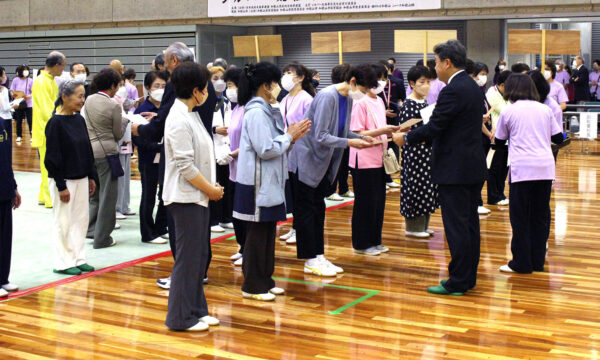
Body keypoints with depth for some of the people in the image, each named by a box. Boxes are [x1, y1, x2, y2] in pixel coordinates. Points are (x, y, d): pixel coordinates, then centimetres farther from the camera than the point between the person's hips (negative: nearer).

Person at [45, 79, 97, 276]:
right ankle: (63, 263, 12)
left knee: (81, 219, 12)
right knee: (64, 222, 2)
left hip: (81, 178, 7)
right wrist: (61, 186, -16)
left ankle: (78, 258, 22)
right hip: (64, 180, -7)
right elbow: (52, 157, -15)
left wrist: (91, 177, 13)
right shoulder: (56, 123, -14)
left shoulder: (79, 119, 6)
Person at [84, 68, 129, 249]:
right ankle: (102, 238, 8)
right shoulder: (114, 105, -13)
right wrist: (124, 119, 10)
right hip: (107, 152, -6)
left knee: (95, 193, 21)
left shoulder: (89, 100, 4)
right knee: (108, 195, 4)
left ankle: (92, 228, 24)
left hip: (89, 151, 6)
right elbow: (118, 134, -6)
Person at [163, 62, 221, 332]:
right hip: (185, 198, -10)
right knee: (187, 257, -3)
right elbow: (185, 165, -21)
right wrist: (211, 189, -13)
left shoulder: (190, 115, 14)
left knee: (199, 256, 14)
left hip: (198, 197, 10)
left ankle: (196, 310, 24)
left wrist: (212, 186, 9)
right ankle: (180, 317, 7)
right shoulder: (179, 120, -17)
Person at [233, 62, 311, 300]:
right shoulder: (256, 112, -17)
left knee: (268, 233, 14)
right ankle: (252, 287, 9)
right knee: (257, 235, -1)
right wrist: (289, 136, -11)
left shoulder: (266, 110, 13)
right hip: (258, 183, -10)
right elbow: (266, 150, -22)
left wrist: (291, 137, 2)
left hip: (270, 182, 10)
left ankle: (265, 281, 24)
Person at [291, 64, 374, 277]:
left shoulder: (348, 99, 3)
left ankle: (319, 256, 18)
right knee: (306, 209, 0)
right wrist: (349, 143, -27)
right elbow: (321, 136, -27)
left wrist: (361, 138, -5)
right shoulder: (327, 97, -23)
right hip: (307, 158, -9)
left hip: (324, 161, 9)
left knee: (318, 208, 12)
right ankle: (311, 261, 6)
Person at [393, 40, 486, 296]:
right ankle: (469, 277, 21)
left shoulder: (453, 91, -18)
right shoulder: (474, 87, 13)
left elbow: (434, 126, -19)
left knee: (456, 227, -4)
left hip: (454, 170, -10)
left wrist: (405, 138, -4)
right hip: (474, 168, 10)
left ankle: (457, 282, 2)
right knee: (470, 224, 13)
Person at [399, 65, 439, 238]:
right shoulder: (408, 105, -12)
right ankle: (413, 227, 7)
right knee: (415, 187, -2)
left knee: (426, 188, 11)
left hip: (427, 153, 8)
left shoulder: (424, 102, 13)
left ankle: (422, 225, 20)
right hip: (415, 154, -8)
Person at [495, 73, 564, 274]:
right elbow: (558, 138, 14)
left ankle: (521, 263, 6)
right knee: (541, 216, 11)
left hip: (522, 169, -3)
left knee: (520, 217, 4)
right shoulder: (544, 110, 9)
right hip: (545, 168, 4)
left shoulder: (508, 112, 1)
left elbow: (499, 142, 8)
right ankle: (538, 261, 16)